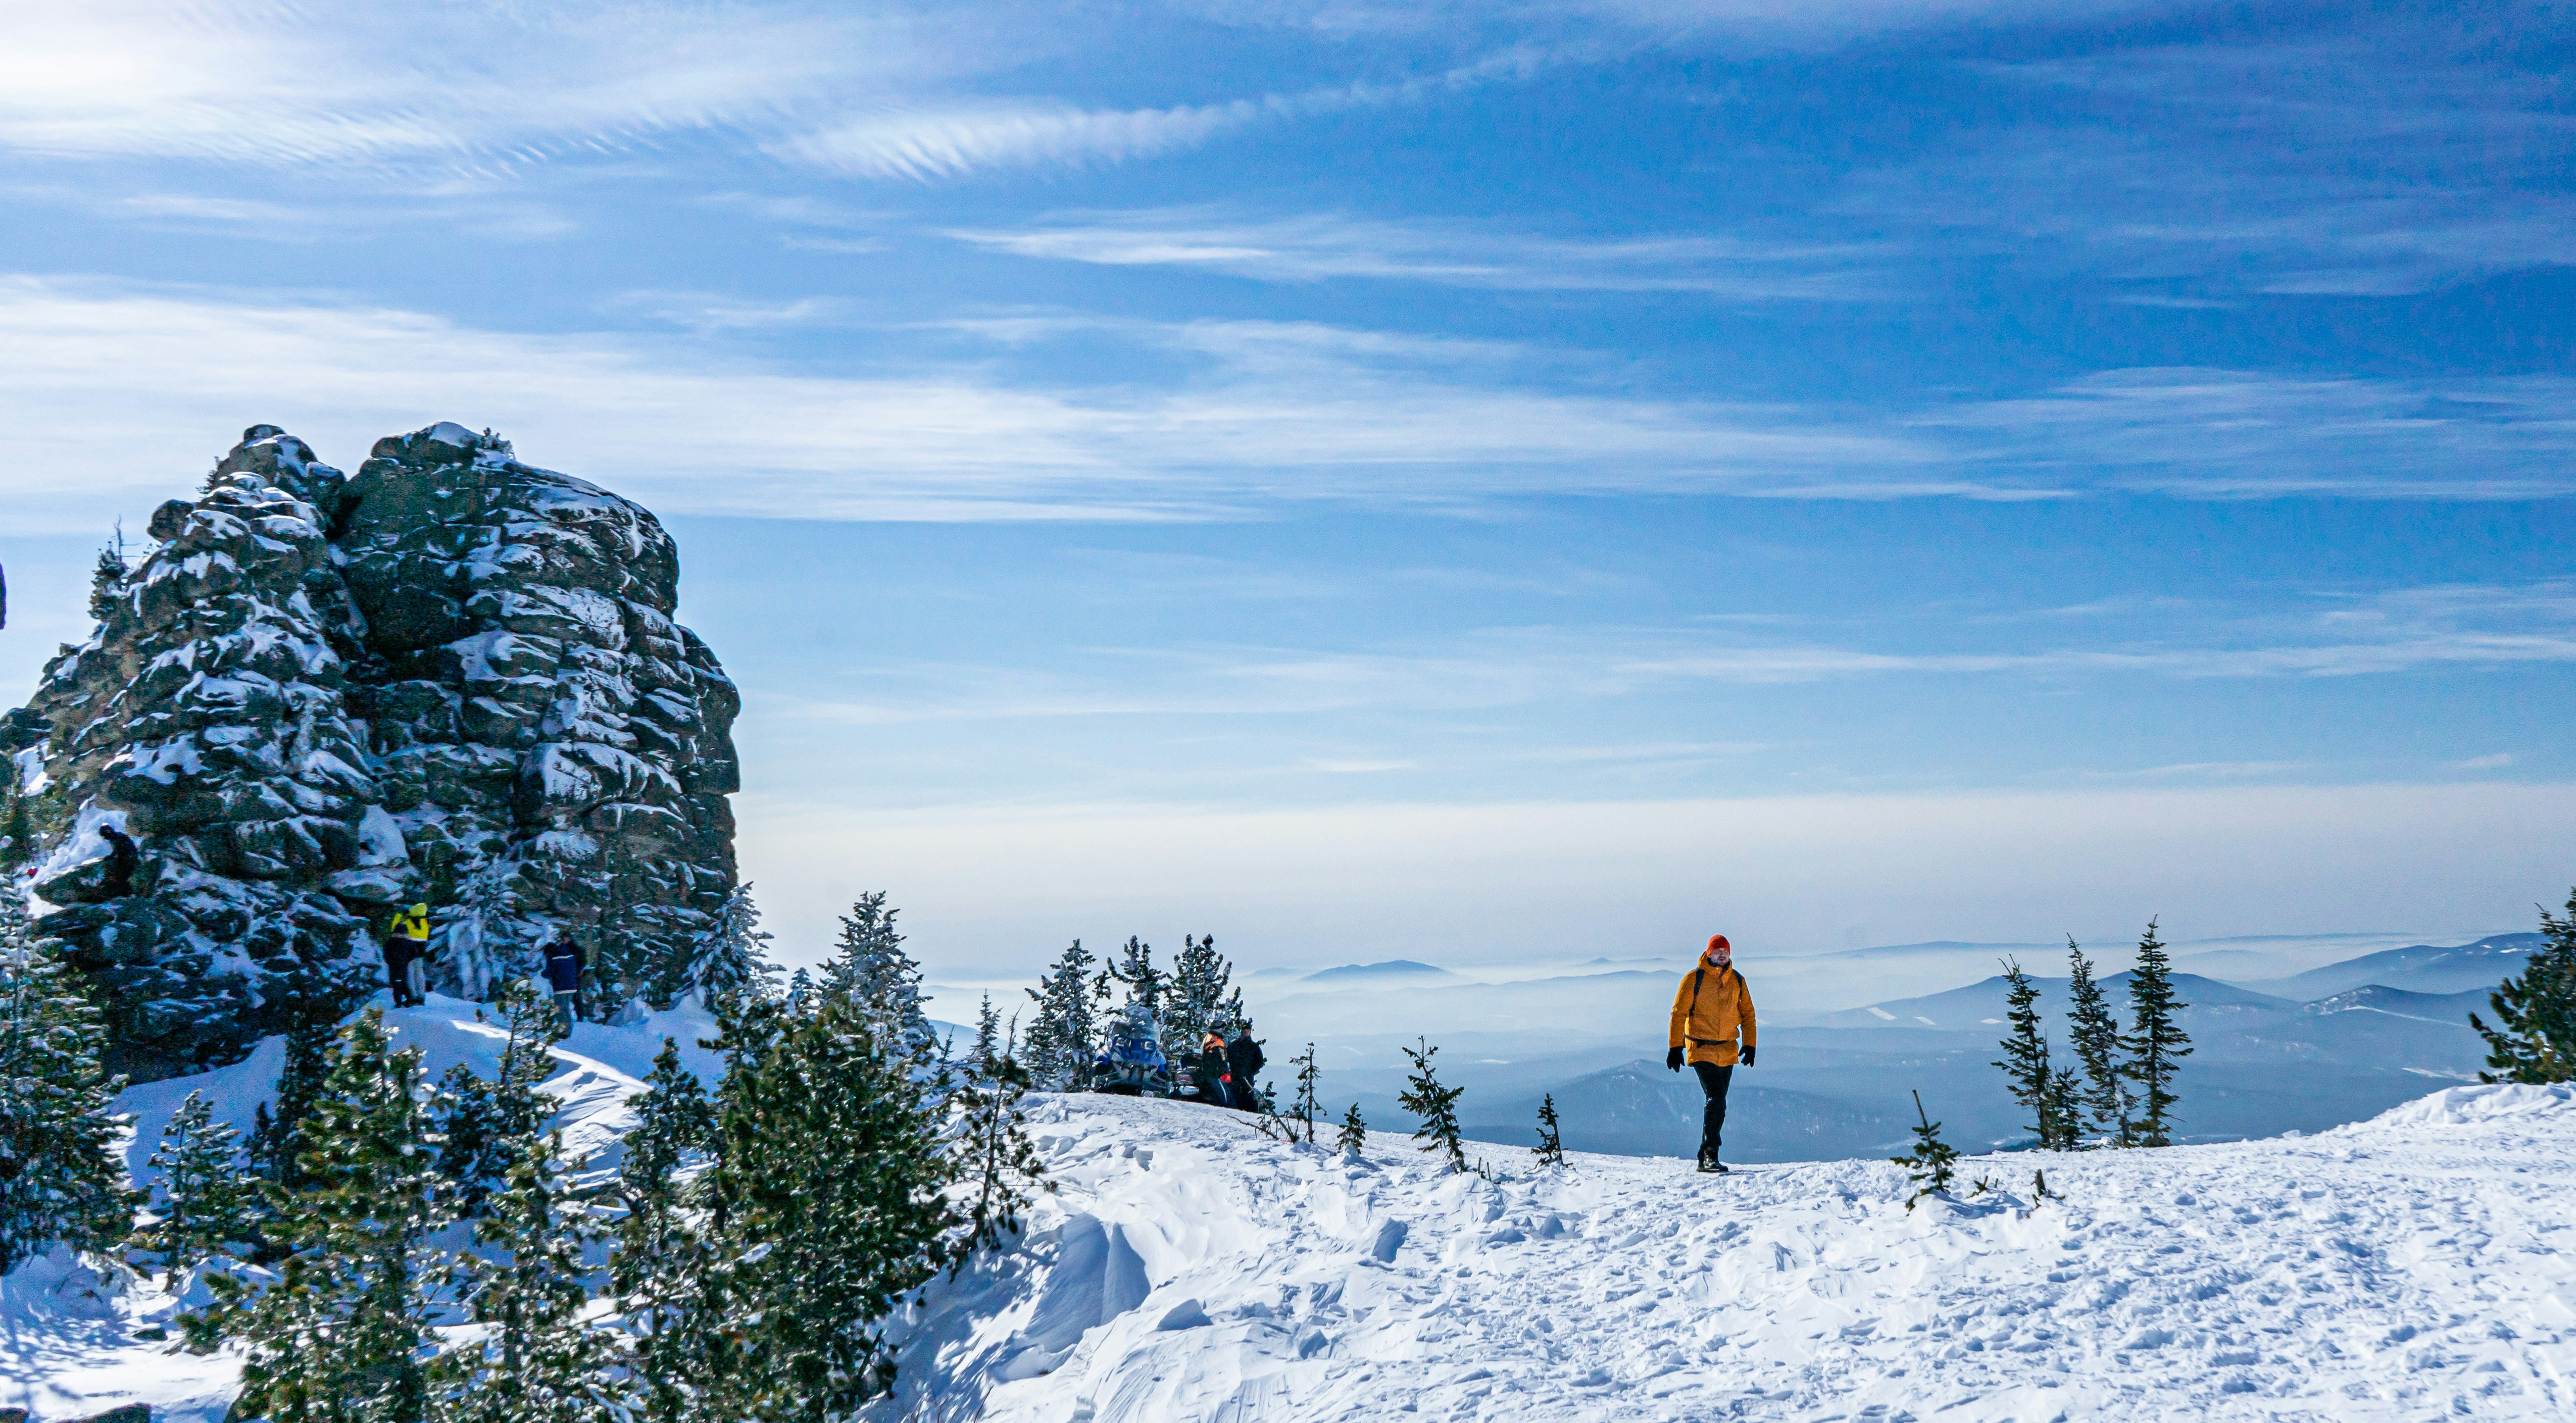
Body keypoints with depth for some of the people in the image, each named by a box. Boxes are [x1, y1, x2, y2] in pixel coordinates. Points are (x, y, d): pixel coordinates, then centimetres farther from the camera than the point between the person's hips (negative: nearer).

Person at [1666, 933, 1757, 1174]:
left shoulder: (1737, 981, 7)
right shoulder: (1694, 979, -6)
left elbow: (1747, 1014, 15)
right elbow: (1678, 1013, -6)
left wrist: (1749, 1045, 7)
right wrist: (1675, 1048, -10)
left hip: (1727, 1052, 5)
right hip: (1701, 1050, -5)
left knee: (1717, 1104, 10)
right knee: (1716, 1101, -17)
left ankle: (1706, 1159, 19)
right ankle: (1710, 1155, -15)